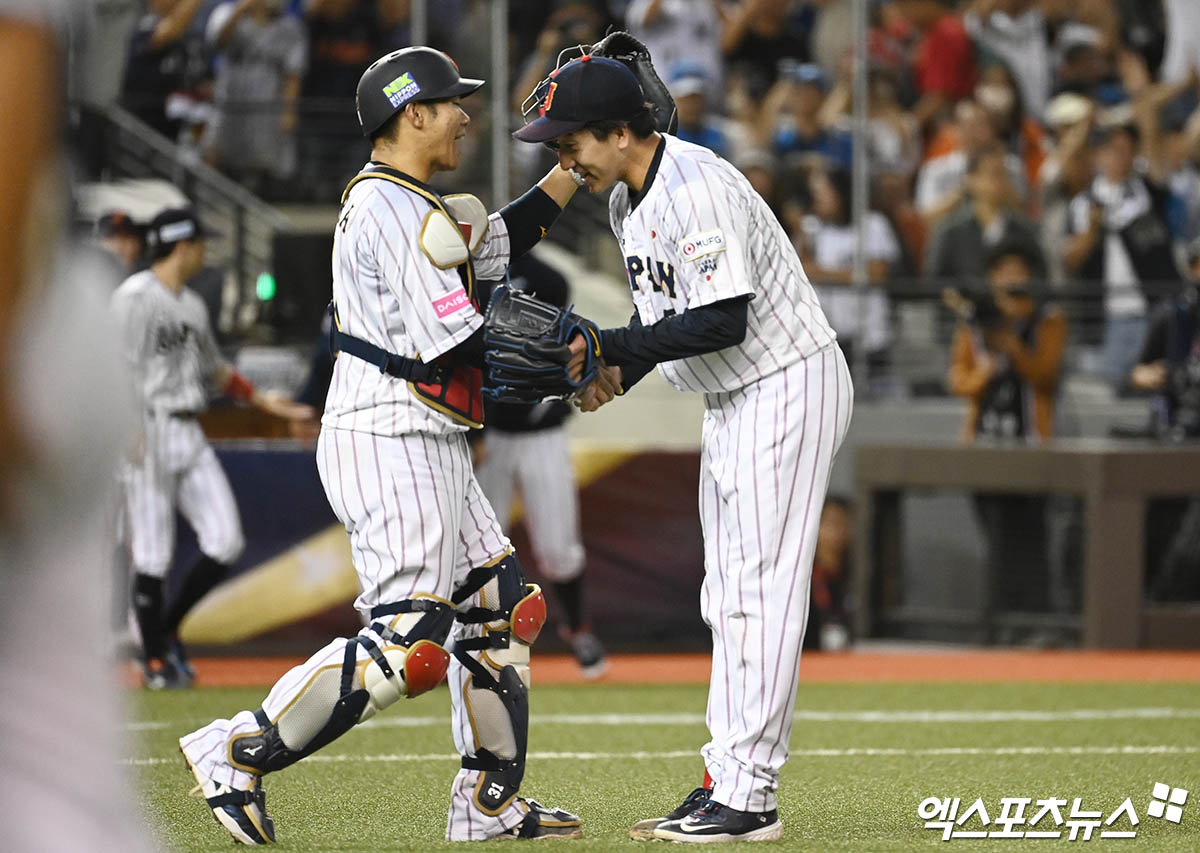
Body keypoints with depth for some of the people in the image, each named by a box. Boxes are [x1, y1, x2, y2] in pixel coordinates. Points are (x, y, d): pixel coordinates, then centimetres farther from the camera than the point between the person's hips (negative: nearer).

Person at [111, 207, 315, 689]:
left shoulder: (193, 305, 19)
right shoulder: (134, 297, -8)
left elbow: (215, 370, 28)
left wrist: (266, 403, 24)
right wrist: (131, 428, -27)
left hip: (190, 434, 8)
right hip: (150, 431, -8)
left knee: (225, 542, 0)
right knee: (152, 554, -5)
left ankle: (167, 630, 16)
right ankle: (155, 659, 4)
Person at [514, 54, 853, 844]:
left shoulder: (696, 188, -23)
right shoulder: (627, 201, 8)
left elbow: (725, 320, -28)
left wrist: (608, 347, -25)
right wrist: (617, 372, 0)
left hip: (790, 386, -11)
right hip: (733, 401, 11)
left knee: (763, 591, -12)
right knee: (728, 598, 11)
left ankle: (749, 800, -13)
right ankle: (727, 780, 15)